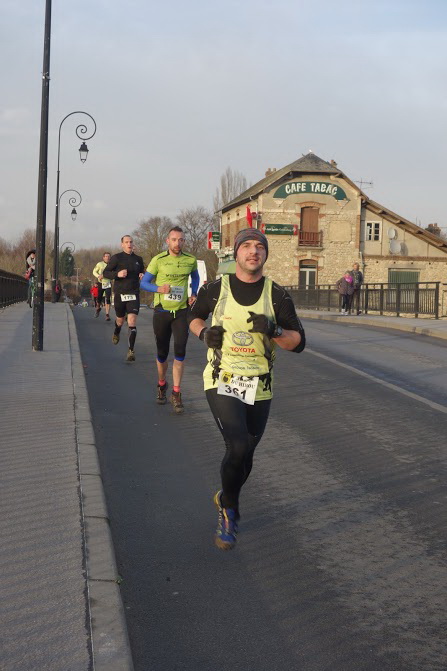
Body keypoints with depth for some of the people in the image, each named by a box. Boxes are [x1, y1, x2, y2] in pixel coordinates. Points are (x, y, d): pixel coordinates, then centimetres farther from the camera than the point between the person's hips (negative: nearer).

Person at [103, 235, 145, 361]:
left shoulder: (138, 259, 8)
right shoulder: (116, 258, -2)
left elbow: (141, 272, 24)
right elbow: (105, 273, -2)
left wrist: (142, 276, 0)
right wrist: (117, 274, -19)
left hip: (133, 294, 1)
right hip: (119, 294, -1)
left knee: (132, 321, -13)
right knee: (120, 320, 16)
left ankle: (131, 350, -9)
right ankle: (116, 333, 52)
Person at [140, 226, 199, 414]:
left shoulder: (191, 260, 1)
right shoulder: (158, 260, -6)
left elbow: (195, 277, 22)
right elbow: (144, 283, -1)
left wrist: (194, 295, 7)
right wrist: (159, 288, -20)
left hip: (181, 311, 1)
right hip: (162, 311, -1)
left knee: (180, 352, -10)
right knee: (162, 353, 8)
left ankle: (176, 393, -3)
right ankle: (161, 385, 34)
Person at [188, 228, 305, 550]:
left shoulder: (277, 295, -3)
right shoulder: (215, 290, -3)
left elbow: (298, 342, -3)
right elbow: (194, 316, 16)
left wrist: (274, 331, -23)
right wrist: (204, 333, -6)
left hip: (259, 388, 2)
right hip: (222, 382, -2)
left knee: (245, 457, 13)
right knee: (238, 448, -20)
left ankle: (227, 500, 45)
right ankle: (229, 509, 7)